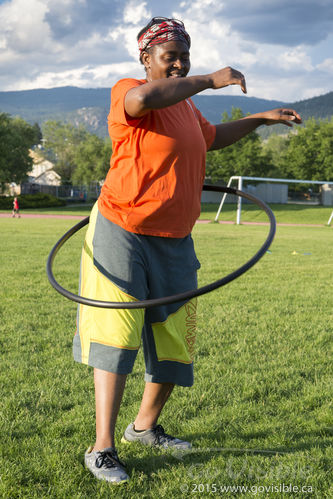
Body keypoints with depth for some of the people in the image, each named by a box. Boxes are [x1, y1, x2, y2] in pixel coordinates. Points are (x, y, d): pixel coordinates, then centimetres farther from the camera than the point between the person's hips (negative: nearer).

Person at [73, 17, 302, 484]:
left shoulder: (185, 104, 15)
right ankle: (102, 448, -5)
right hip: (122, 235, -7)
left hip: (173, 243, 8)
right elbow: (143, 99, -36)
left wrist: (260, 118, 31)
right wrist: (210, 79, -30)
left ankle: (144, 426, 30)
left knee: (174, 344, 11)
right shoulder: (127, 91, -10)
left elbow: (212, 137, 35)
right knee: (117, 336, -10)